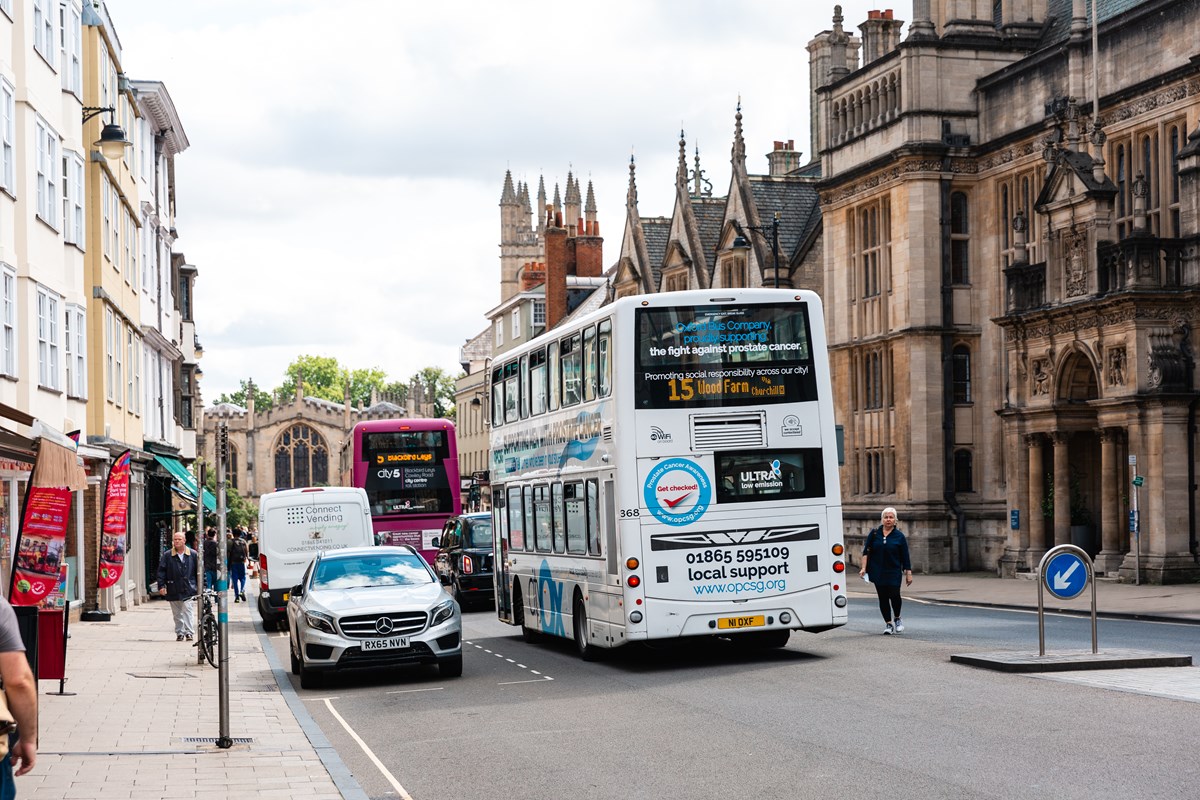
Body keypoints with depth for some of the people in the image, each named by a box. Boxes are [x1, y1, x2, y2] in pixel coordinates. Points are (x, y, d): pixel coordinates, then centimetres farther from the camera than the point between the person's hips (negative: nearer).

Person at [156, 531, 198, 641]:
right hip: (174, 590, 2)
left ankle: (189, 632, -9)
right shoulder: (167, 555, 5)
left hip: (188, 589, -2)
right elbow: (161, 571, 4)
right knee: (177, 613, 7)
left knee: (188, 610, -11)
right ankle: (180, 633, 15)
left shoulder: (193, 555, 5)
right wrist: (161, 586, -5)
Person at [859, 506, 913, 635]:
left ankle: (897, 619, 13)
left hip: (894, 572, -2)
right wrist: (864, 568, -4)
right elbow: (866, 551, 5)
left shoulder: (899, 536, 1)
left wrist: (908, 573, 0)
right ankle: (888, 624, 12)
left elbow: (905, 557, 3)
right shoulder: (874, 533, 4)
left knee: (894, 595, -12)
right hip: (878, 571, 2)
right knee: (883, 598, 2)